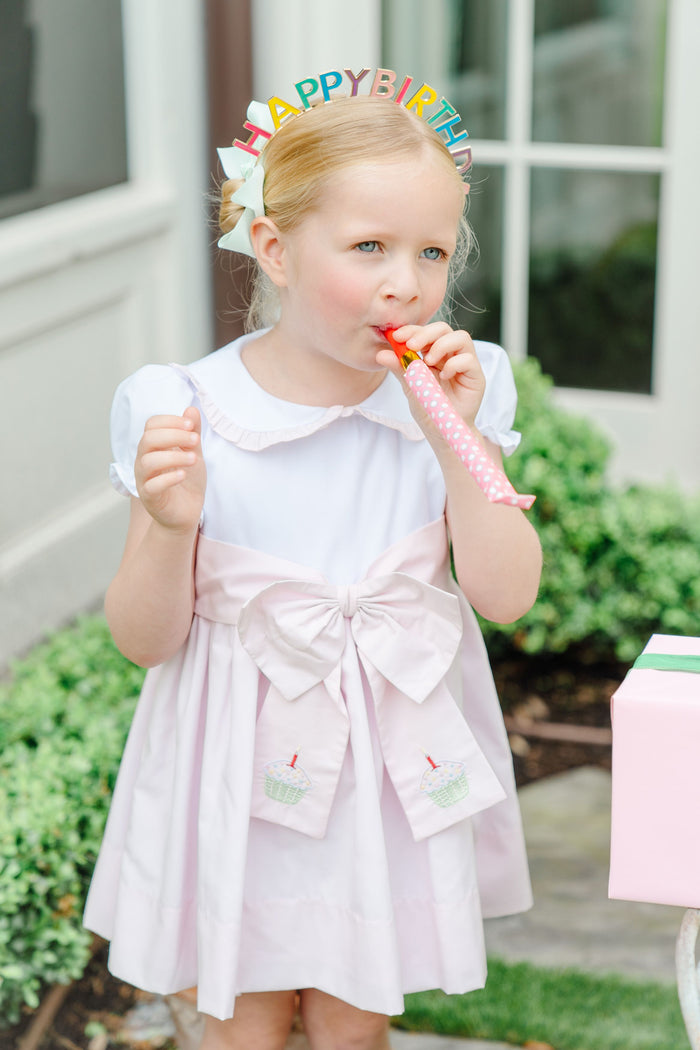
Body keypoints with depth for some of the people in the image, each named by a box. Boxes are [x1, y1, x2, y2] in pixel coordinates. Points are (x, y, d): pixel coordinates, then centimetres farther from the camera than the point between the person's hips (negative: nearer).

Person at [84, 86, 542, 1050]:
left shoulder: (455, 392, -8)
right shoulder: (187, 412, -16)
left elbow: (507, 595, -13)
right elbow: (146, 639, -10)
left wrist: (455, 435, -22)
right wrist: (170, 526, -30)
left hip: (394, 760, 2)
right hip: (242, 763, -2)